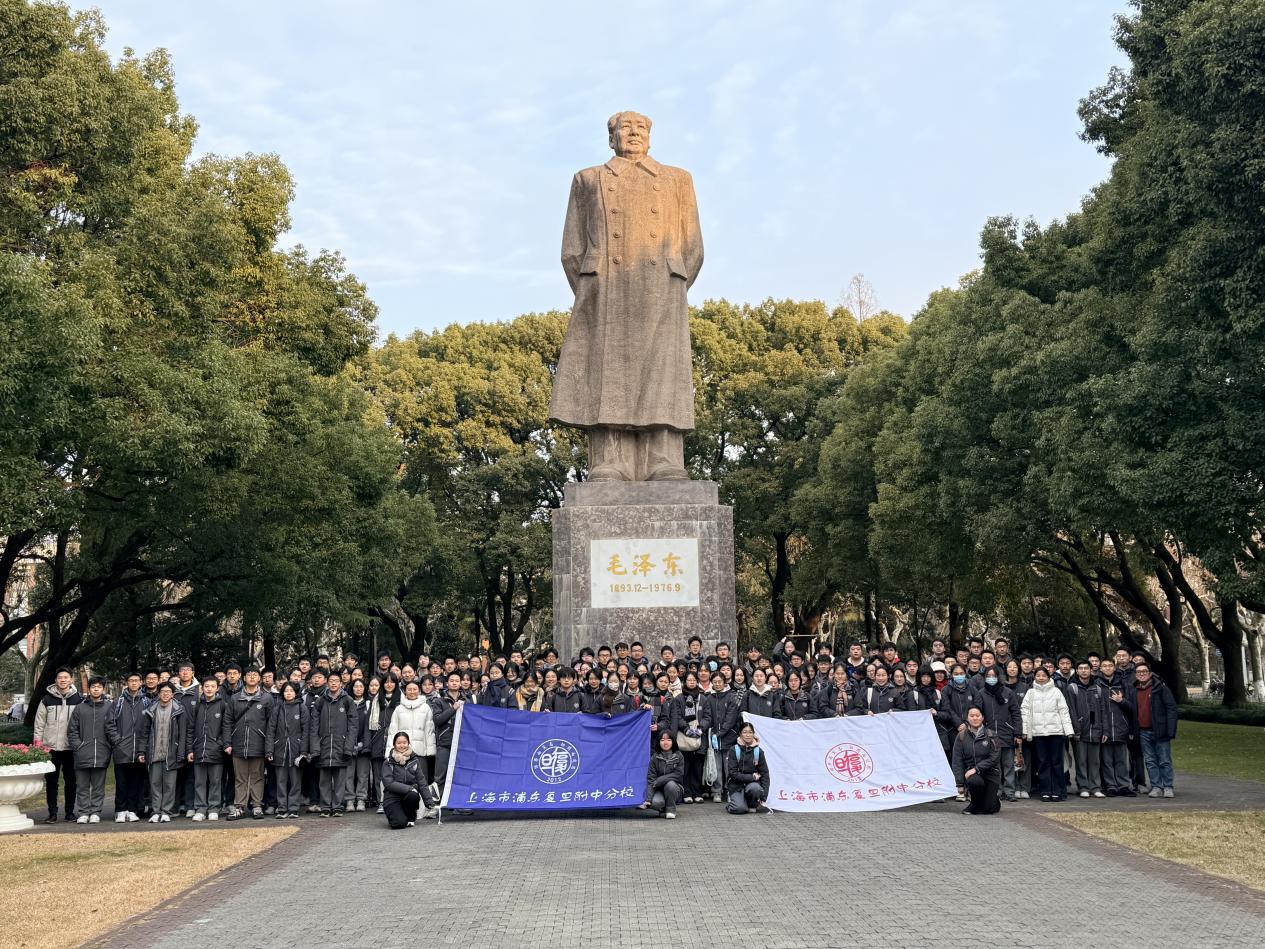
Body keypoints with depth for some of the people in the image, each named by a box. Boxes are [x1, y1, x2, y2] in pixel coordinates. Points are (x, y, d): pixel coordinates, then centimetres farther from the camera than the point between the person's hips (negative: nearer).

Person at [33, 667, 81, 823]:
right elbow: (39, 722, 5)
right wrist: (38, 743, -3)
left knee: (71, 781, 6)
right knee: (51, 781, 3)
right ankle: (52, 813, 9)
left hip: (71, 747, 0)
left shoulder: (78, 699, 3)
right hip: (51, 747, 0)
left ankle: (70, 812, 15)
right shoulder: (47, 699, 4)